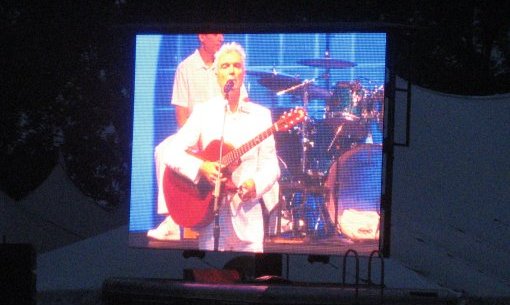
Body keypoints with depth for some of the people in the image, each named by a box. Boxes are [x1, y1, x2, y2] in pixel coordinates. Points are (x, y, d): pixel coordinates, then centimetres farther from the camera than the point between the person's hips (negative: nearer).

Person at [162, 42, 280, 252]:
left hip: (248, 213, 1)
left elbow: (270, 165, 4)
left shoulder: (260, 114, 8)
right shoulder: (203, 112, 6)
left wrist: (255, 184, -16)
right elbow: (172, 154, -1)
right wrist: (201, 168, -18)